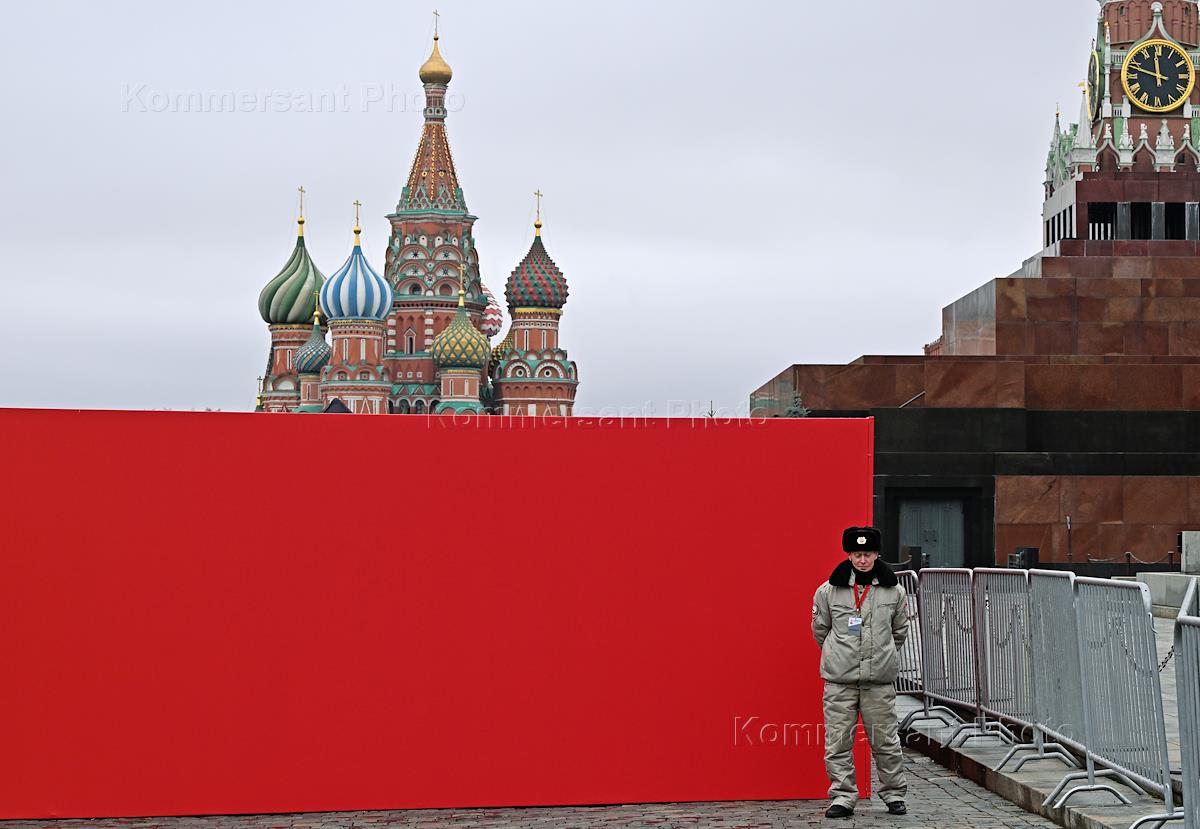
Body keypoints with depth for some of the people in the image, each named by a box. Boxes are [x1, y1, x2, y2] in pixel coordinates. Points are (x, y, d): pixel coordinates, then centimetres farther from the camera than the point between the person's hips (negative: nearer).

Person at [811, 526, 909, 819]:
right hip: (839, 680, 0)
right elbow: (820, 628, 15)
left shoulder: (893, 591, 3)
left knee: (885, 740, 5)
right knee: (838, 742, 0)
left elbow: (900, 630, 19)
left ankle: (894, 794, 18)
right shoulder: (829, 591, 1)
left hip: (879, 679, 0)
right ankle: (843, 796, 9)